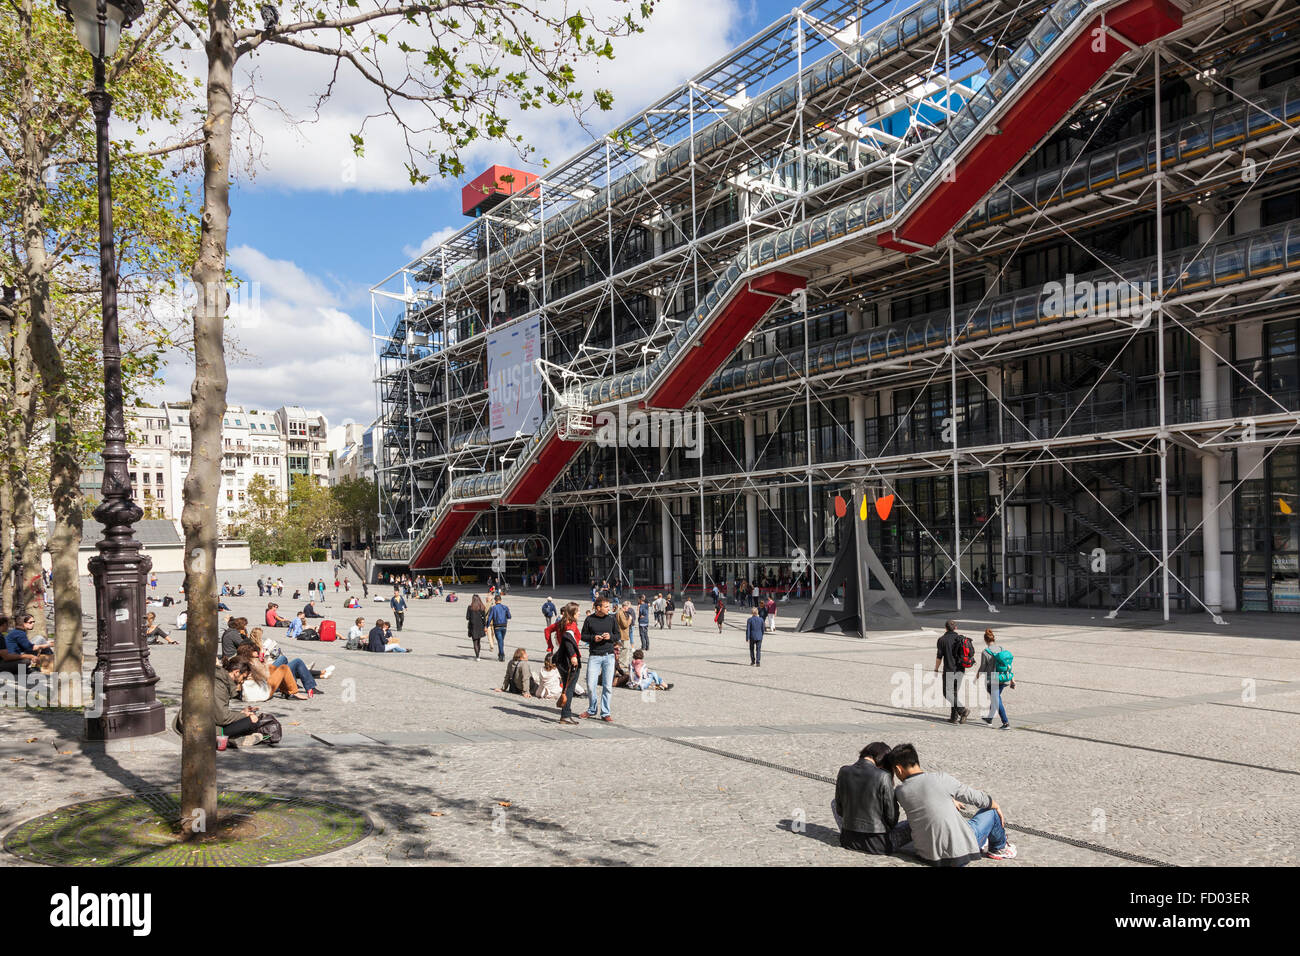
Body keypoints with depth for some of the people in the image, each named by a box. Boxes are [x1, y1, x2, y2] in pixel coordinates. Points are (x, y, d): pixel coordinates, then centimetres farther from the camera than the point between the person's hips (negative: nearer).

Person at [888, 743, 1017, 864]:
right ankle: (999, 848, 42)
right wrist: (996, 806, 16)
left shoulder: (899, 792, -5)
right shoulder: (939, 778, -15)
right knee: (992, 809, 19)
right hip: (960, 850, -4)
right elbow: (974, 797, -3)